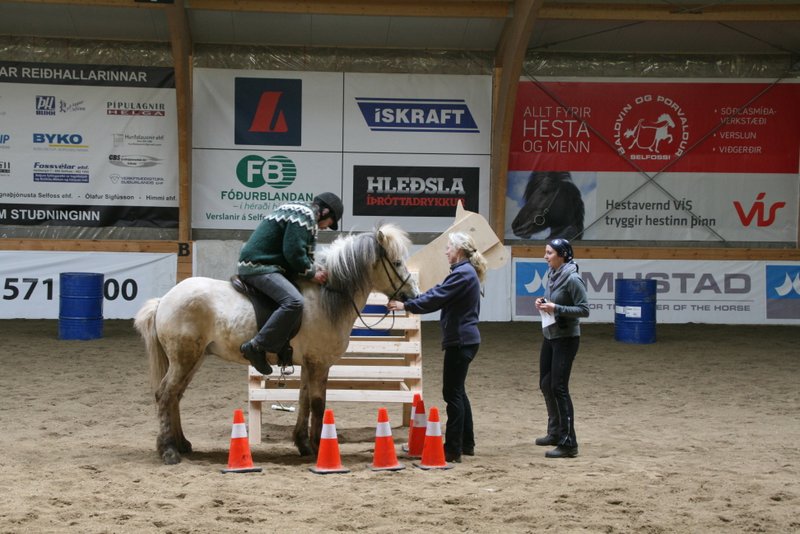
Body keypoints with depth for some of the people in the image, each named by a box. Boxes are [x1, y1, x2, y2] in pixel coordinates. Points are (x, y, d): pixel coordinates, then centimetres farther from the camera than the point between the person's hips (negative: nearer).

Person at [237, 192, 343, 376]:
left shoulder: (296, 210, 24)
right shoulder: (305, 215, -9)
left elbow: (301, 252, 24)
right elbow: (293, 253, -18)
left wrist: (313, 269, 10)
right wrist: (311, 273, -6)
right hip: (259, 267, -11)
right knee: (293, 301, -28)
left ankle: (281, 344, 9)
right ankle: (257, 347, -27)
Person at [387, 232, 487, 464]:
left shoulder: (462, 273, -16)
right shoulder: (465, 272, 15)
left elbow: (436, 298, -19)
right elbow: (439, 294, 15)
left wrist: (406, 305, -15)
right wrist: (409, 302, 8)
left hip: (460, 340, -11)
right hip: (465, 338, 11)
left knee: (452, 392, -6)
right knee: (457, 390, 17)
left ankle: (453, 449, -4)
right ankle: (466, 444, 24)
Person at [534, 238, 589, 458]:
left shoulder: (572, 279, -18)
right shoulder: (551, 275, 6)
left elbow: (584, 309, -17)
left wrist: (556, 308, -23)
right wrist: (543, 302, -1)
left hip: (566, 339, -9)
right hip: (549, 336, 9)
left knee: (559, 388, -10)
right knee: (545, 384, 17)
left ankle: (568, 444, -6)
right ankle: (555, 433, 34)